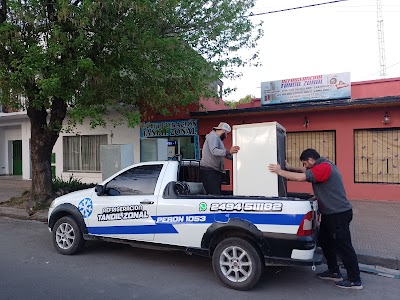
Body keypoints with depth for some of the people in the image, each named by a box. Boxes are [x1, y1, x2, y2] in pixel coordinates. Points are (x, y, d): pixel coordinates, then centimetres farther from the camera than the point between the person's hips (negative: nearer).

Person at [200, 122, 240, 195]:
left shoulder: (217, 138, 23)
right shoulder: (213, 137, -9)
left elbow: (222, 153, 26)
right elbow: (214, 151, -27)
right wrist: (228, 151, -40)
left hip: (215, 171, 11)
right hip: (209, 171, -11)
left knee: (217, 194, 8)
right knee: (214, 195, -17)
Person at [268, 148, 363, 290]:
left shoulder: (324, 167, -21)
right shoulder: (323, 166, 10)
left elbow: (300, 177, -28)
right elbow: (305, 171, 22)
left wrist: (279, 171, -18)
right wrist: (289, 168, 7)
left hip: (339, 214, -10)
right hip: (330, 213, 10)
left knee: (343, 246, -1)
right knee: (324, 240, 17)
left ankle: (355, 280, 10)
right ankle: (334, 272, 29)